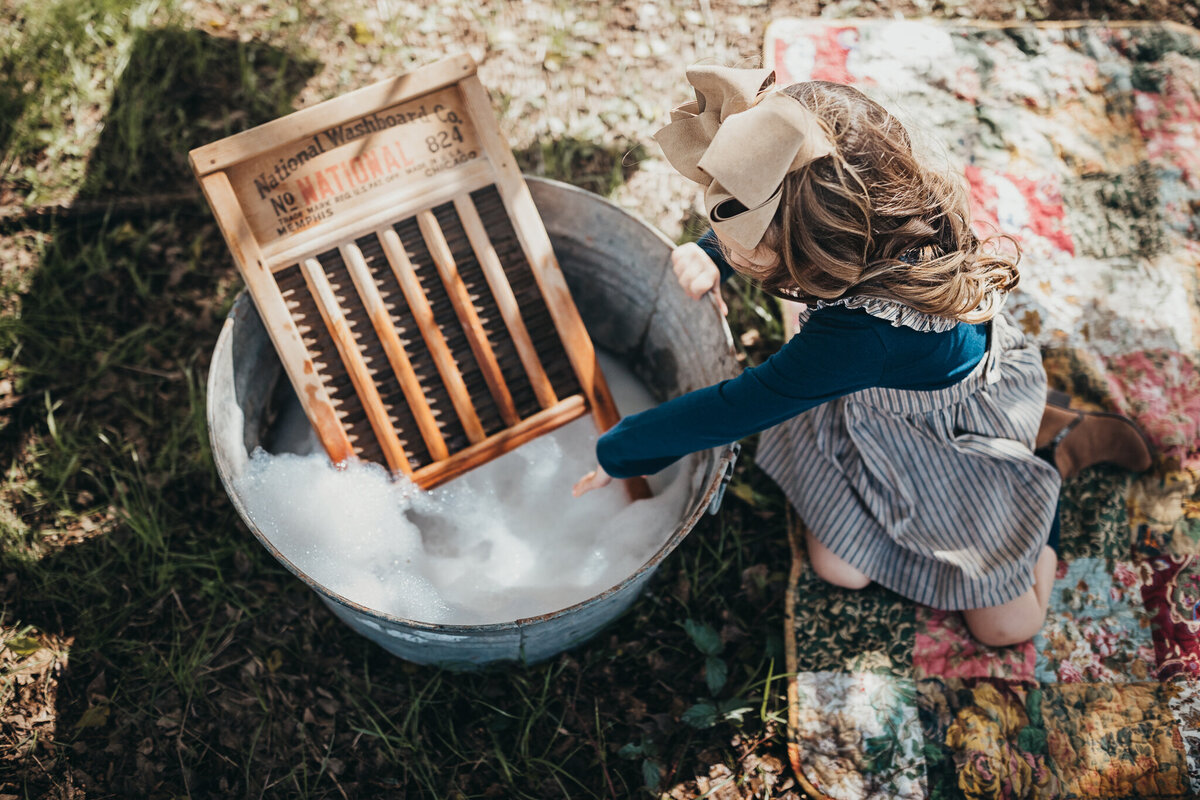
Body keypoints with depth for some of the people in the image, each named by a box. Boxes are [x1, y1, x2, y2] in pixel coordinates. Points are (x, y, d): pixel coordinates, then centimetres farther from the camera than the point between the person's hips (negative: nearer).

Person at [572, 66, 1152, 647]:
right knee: (840, 567, 10)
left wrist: (618, 451, -23)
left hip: (968, 425, -6)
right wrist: (707, 256, -24)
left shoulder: (856, 337, -48)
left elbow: (733, 410, -36)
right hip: (876, 398, 6)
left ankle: (1066, 444, 21)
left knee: (1005, 626, 7)